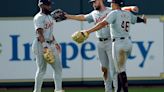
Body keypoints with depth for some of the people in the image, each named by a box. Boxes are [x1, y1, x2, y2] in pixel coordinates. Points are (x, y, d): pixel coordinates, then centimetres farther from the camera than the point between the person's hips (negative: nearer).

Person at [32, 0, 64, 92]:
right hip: (41, 45, -9)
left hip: (51, 44, 9)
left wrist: (55, 43, 23)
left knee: (58, 67, 8)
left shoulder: (49, 16, 16)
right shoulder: (39, 17, -13)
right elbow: (40, 33, -22)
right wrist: (45, 47, -31)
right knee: (42, 70, -7)